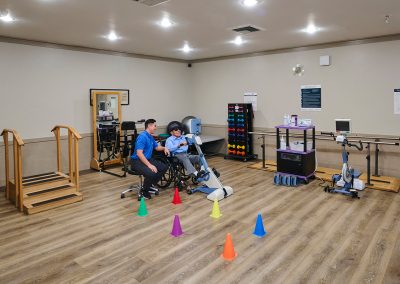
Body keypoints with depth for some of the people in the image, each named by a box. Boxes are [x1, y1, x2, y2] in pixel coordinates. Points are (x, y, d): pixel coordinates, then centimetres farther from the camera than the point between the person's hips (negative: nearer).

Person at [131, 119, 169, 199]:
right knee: (151, 173, -34)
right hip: (137, 161, -10)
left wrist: (164, 148, 6)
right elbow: (139, 153, -28)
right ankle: (144, 191, -5)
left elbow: (157, 147, 28)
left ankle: (150, 185, 15)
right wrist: (149, 165, -32)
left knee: (164, 167, 3)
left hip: (148, 159, 10)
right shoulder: (142, 137, -20)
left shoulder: (150, 137, 11)